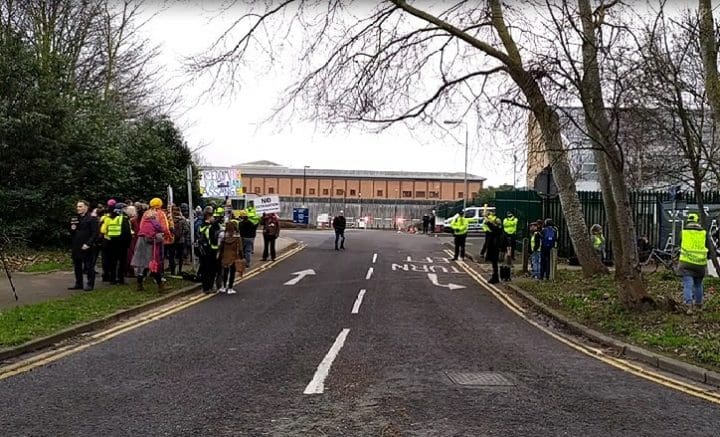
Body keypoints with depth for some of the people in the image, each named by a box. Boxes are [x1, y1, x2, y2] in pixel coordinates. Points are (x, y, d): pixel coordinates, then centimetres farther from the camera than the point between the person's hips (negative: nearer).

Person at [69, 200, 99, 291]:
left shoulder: (92, 219, -8)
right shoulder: (76, 219, 17)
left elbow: (95, 233, -13)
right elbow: (72, 232, 25)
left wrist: (88, 244, -19)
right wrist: (72, 228, 2)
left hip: (87, 247, -7)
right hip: (76, 246, 8)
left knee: (89, 266, -1)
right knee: (77, 266, 12)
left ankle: (90, 284, 6)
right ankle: (78, 284, 21)